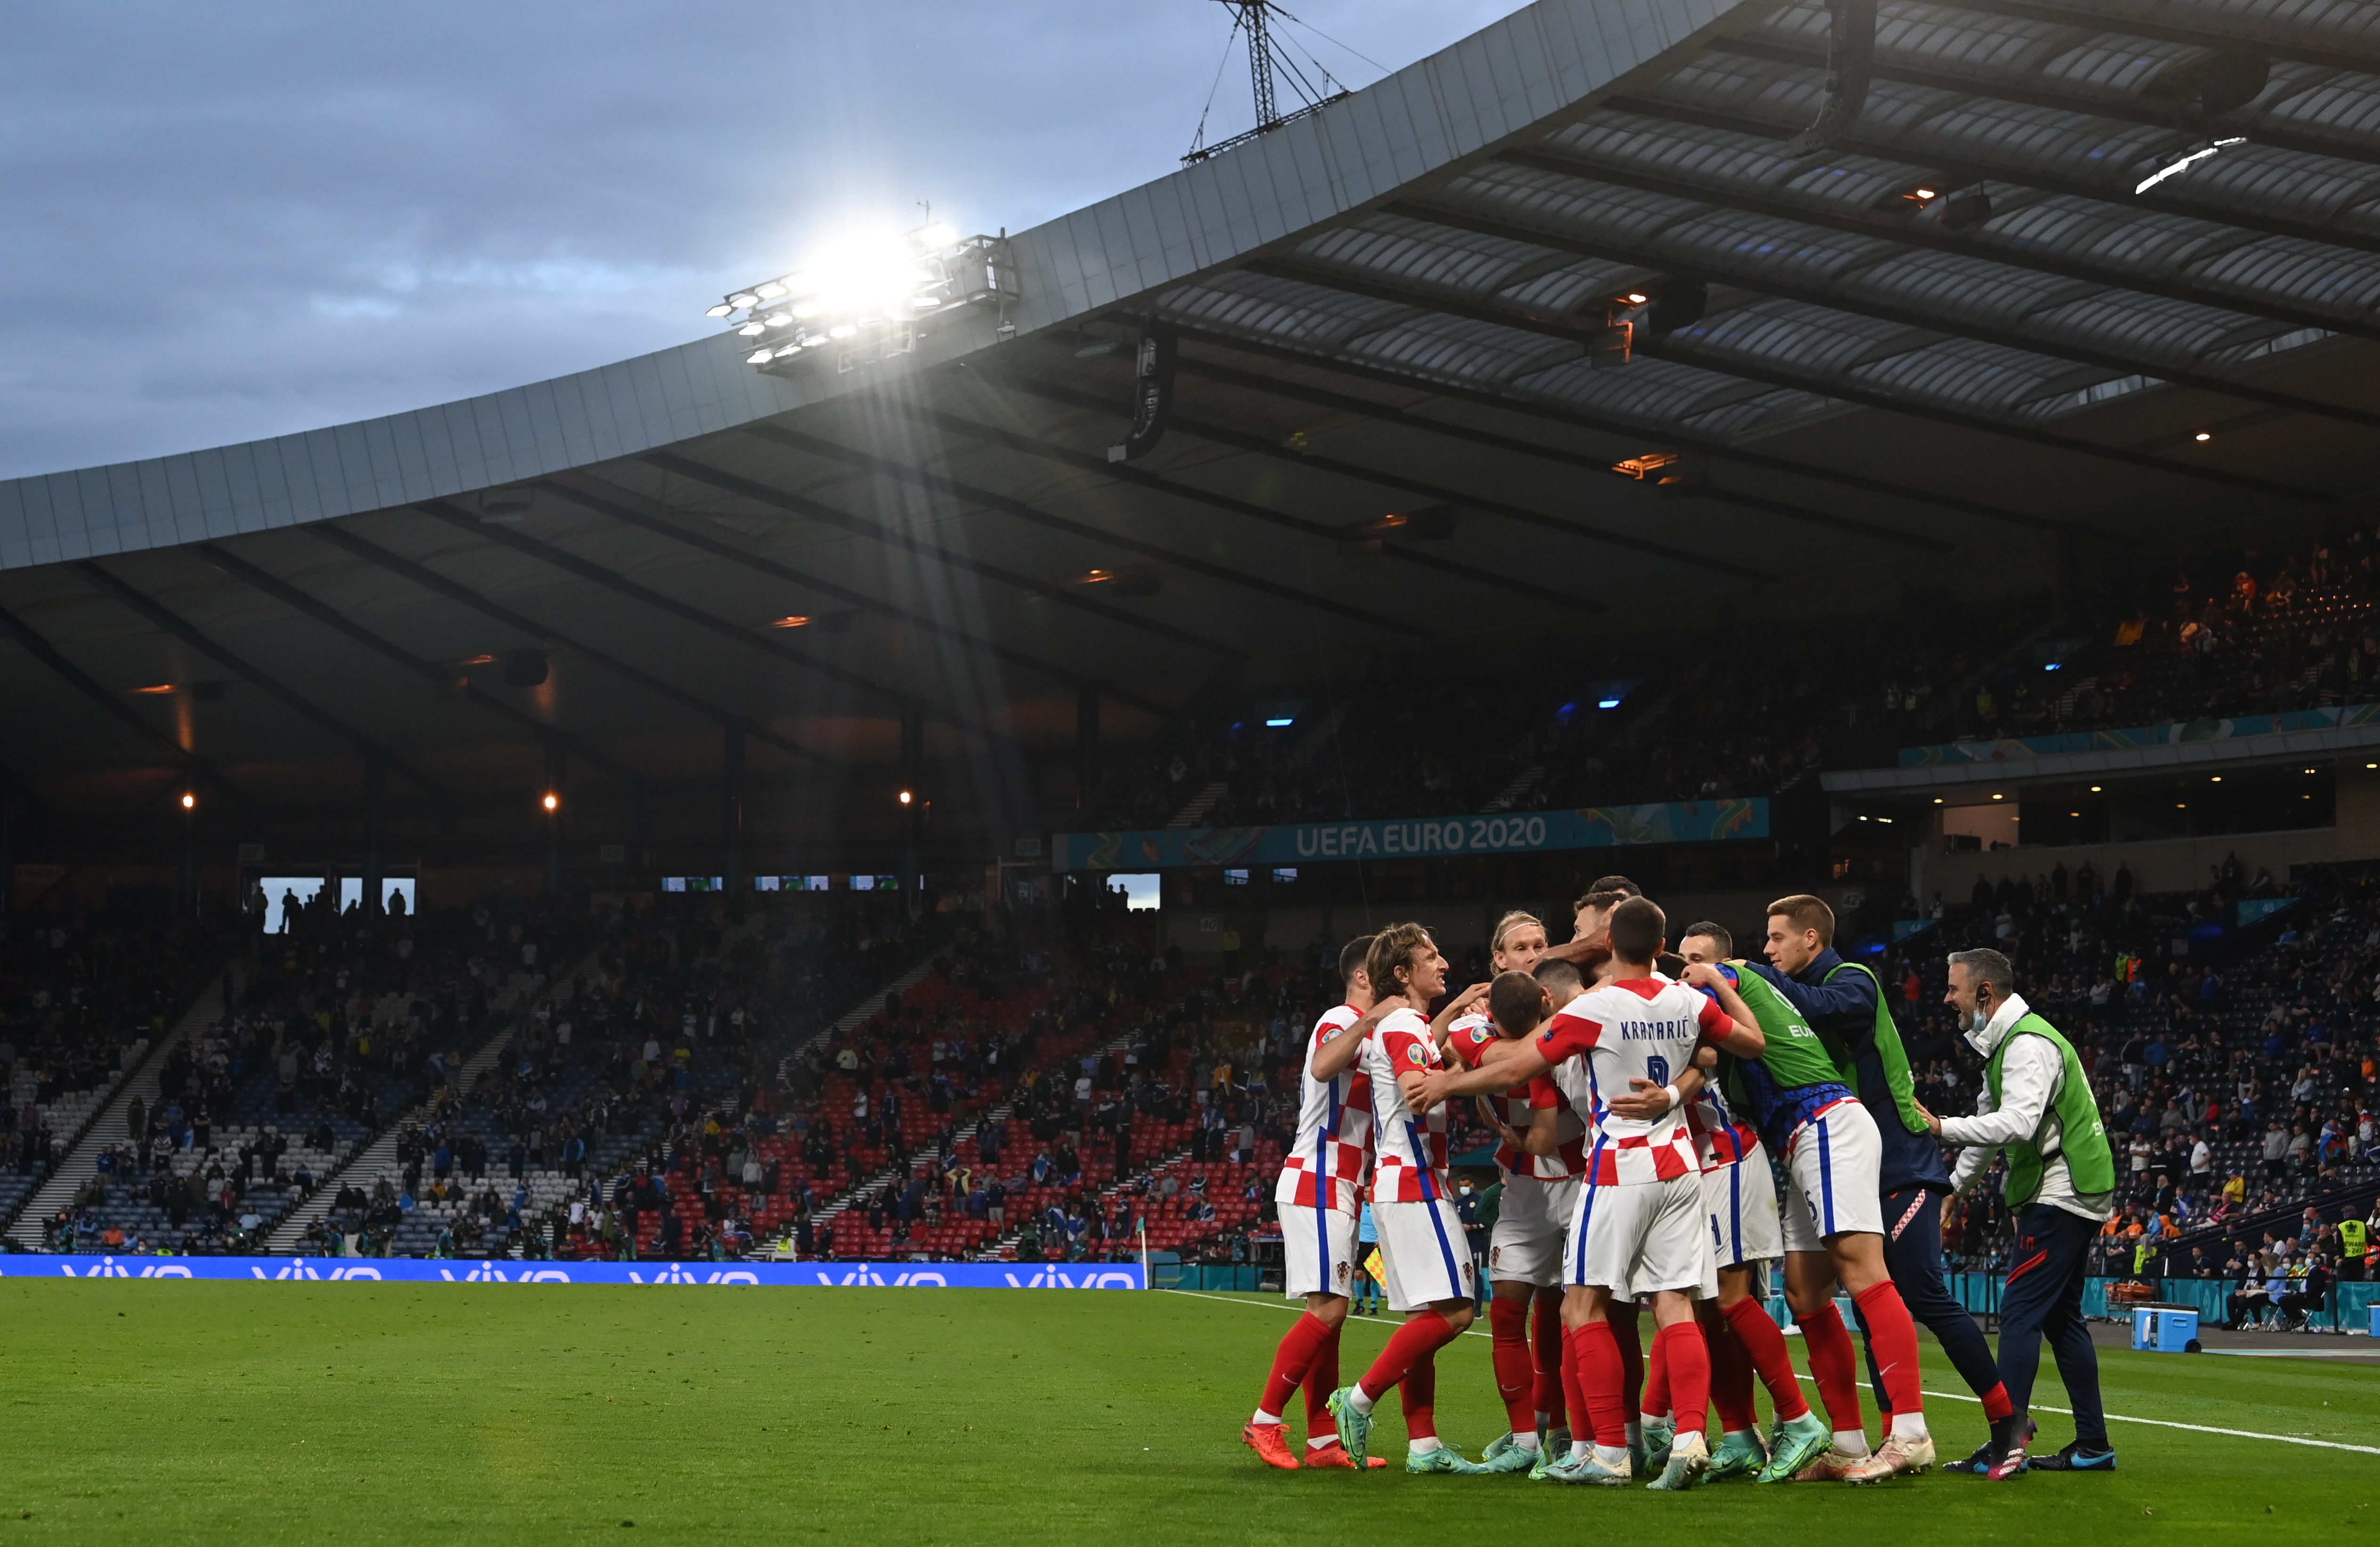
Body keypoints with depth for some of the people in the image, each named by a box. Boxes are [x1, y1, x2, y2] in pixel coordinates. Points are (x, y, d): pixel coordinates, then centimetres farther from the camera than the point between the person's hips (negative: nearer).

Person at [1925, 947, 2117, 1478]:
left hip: (2059, 1197, -11)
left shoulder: (2029, 1045, -17)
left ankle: (2008, 1442, -18)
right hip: (2073, 1196, 11)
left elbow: (2017, 1124, -31)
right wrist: (1953, 1185, 22)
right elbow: (1990, 1122, 24)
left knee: (2019, 1313, -13)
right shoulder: (2003, 1043, 17)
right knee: (2062, 1317, 12)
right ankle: (2093, 1444, 15)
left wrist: (1942, 1128, -33)